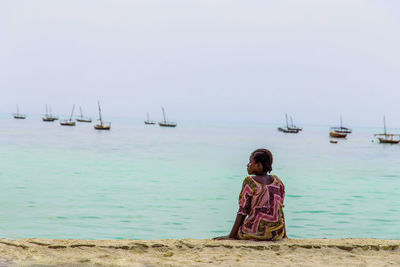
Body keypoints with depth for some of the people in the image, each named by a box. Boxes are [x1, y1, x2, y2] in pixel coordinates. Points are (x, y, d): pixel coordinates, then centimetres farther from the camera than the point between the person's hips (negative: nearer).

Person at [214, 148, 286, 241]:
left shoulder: (249, 182, -10)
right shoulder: (277, 181, 4)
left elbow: (243, 211, -9)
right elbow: (280, 208, 8)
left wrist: (230, 236, -2)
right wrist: (283, 234, 18)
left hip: (257, 232, -5)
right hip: (277, 234, 5)